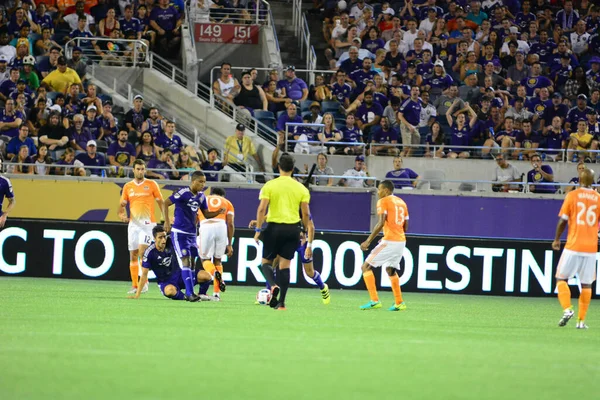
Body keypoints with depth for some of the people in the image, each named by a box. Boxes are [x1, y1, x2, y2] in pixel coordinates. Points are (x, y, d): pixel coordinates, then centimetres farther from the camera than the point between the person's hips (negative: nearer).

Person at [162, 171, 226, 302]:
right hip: (179, 233, -7)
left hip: (192, 234, 7)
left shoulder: (201, 197, 8)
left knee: (191, 263, 9)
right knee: (185, 262, -14)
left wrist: (218, 212, -4)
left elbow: (207, 214, 15)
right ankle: (190, 293, -17)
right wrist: (167, 222, -18)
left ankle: (189, 292, 18)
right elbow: (165, 204, -11)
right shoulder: (183, 193, -13)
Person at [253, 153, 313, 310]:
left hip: (274, 227, -2)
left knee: (266, 261, 11)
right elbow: (306, 214, 4)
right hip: (293, 228, 2)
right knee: (285, 264, 6)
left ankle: (273, 285, -19)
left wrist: (258, 229, -5)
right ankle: (281, 302, 0)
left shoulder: (269, 186, -2)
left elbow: (262, 209, -10)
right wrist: (309, 237, 11)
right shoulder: (301, 188, 5)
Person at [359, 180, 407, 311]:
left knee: (366, 267, -2)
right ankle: (399, 303, 25)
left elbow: (381, 223, -17)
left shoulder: (383, 201, -5)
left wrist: (368, 241, -17)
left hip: (389, 241, -8)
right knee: (390, 269, 26)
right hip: (401, 241, 8)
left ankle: (374, 301, -11)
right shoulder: (401, 202, 18)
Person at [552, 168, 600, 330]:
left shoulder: (572, 195, -1)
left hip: (573, 245, -2)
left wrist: (557, 239, 11)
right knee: (586, 284, 8)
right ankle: (581, 320, 5)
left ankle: (567, 309, -12)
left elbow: (563, 220, -2)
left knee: (561, 278, 8)